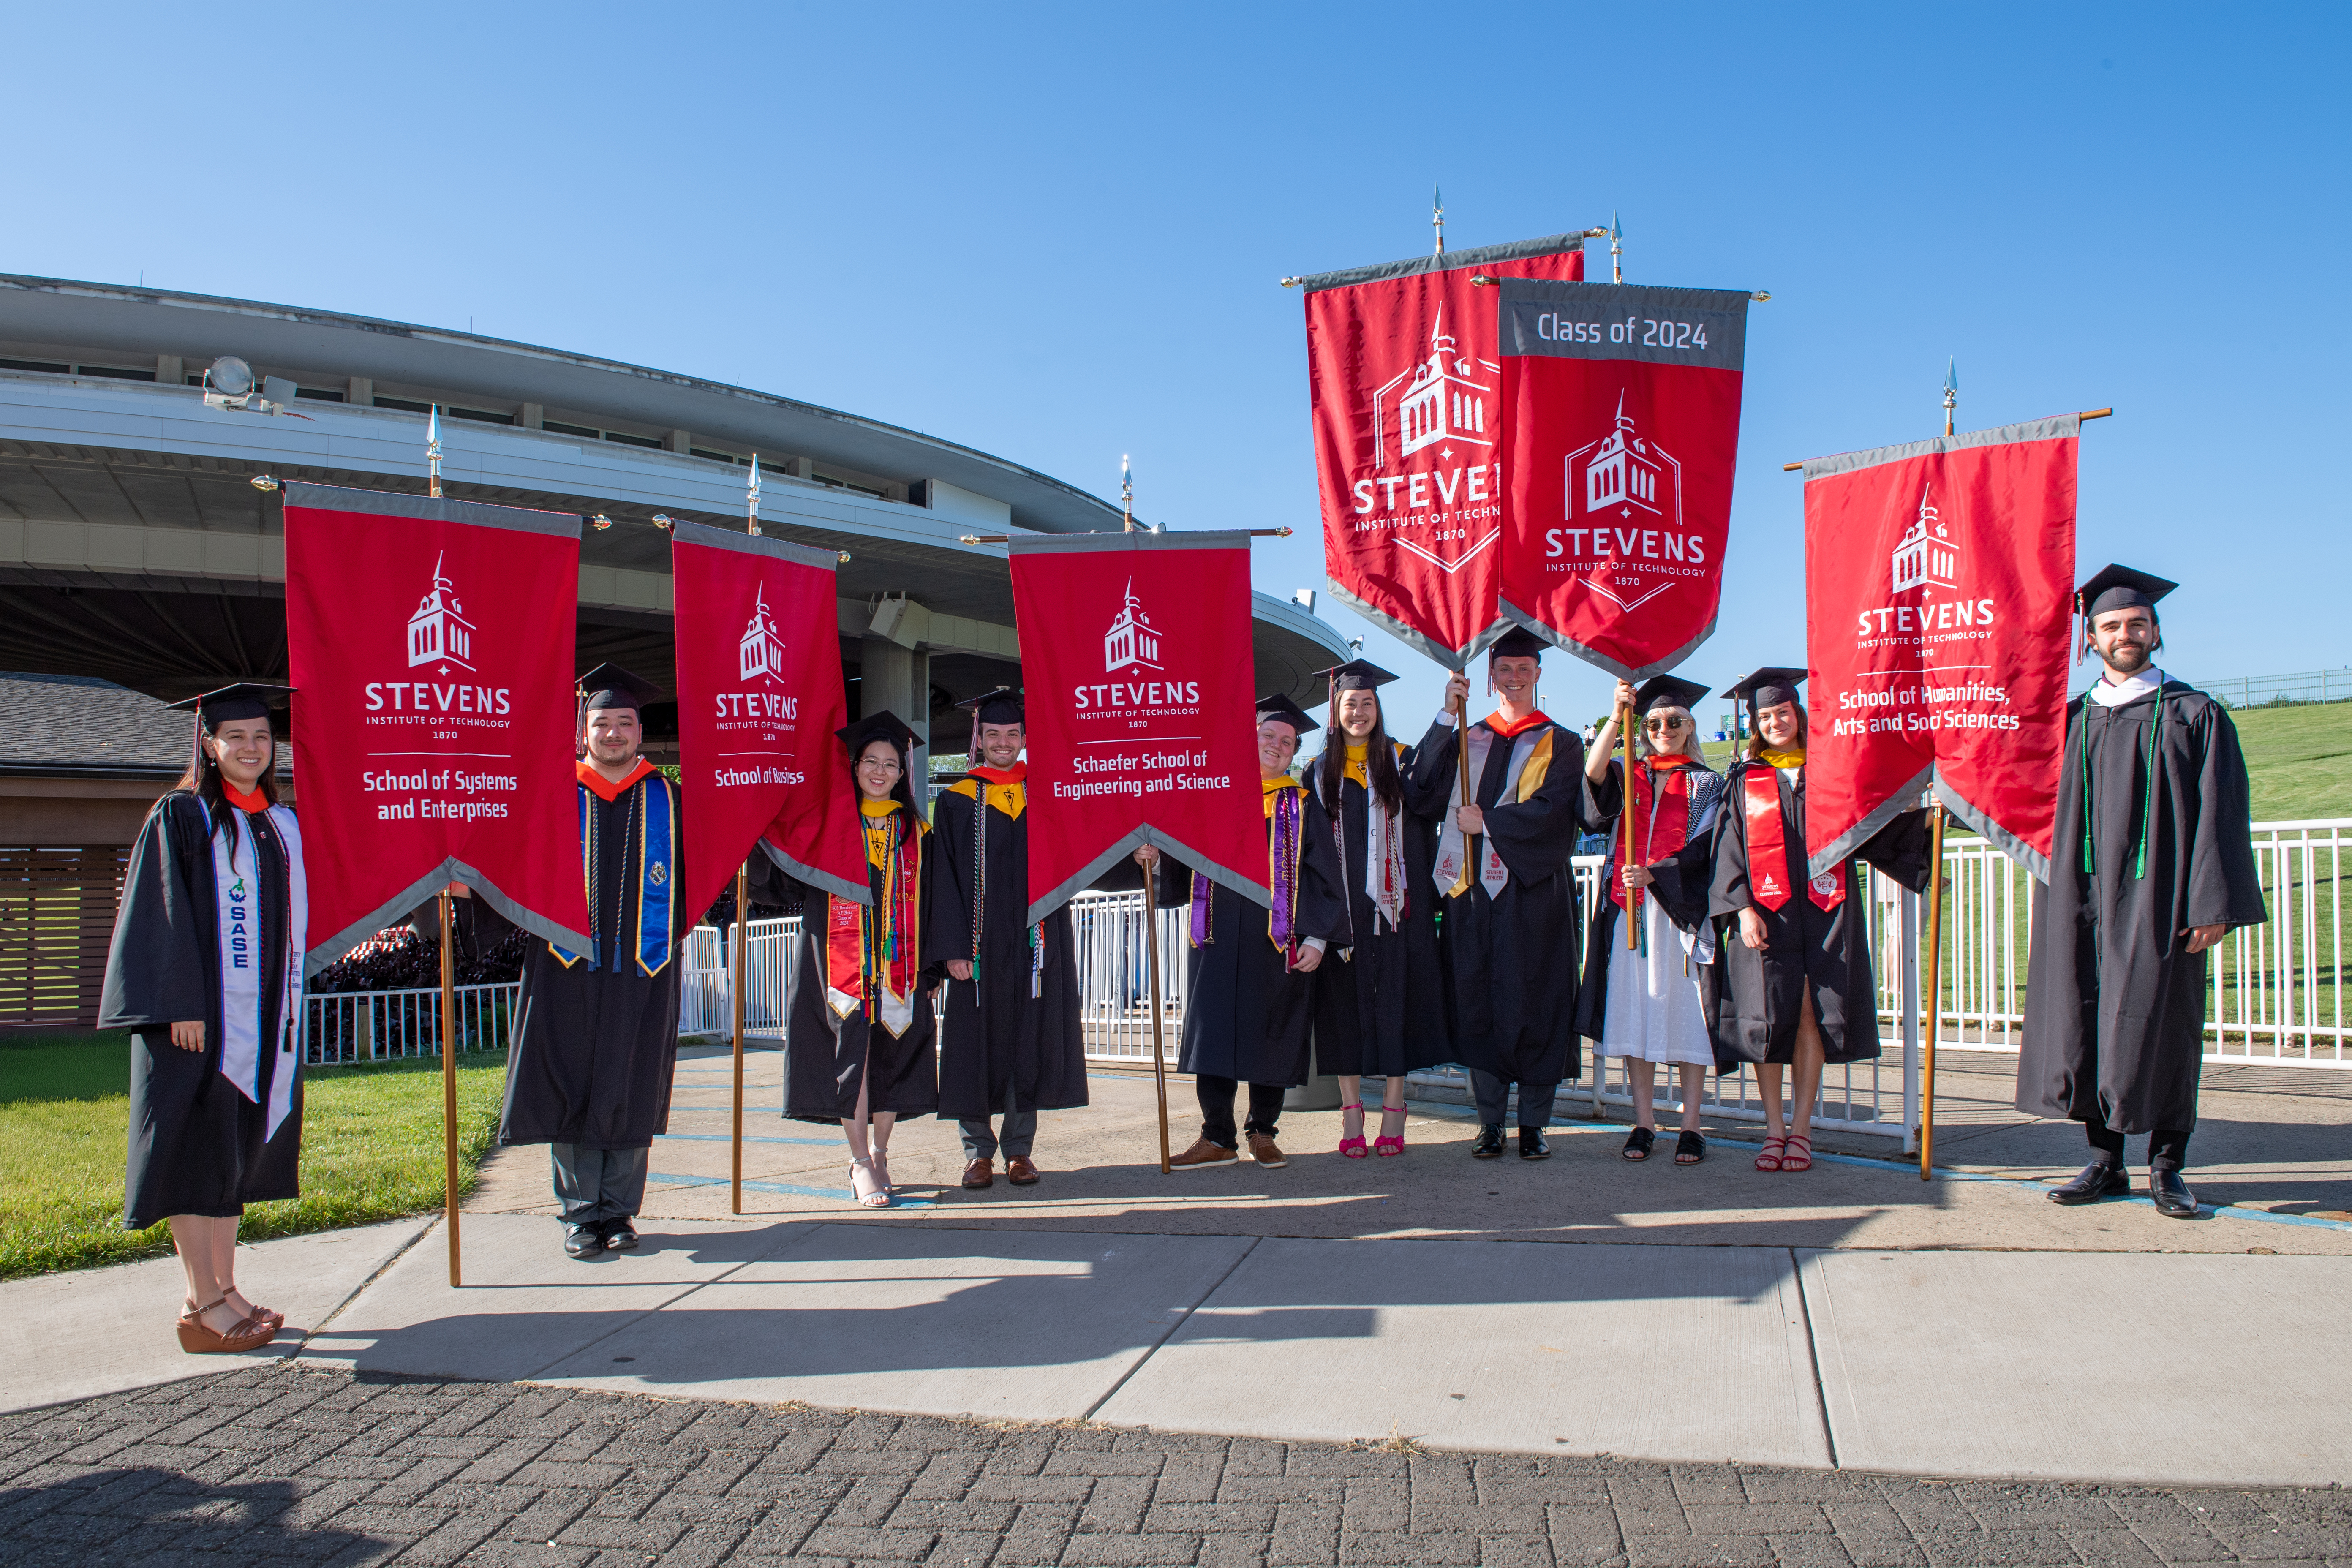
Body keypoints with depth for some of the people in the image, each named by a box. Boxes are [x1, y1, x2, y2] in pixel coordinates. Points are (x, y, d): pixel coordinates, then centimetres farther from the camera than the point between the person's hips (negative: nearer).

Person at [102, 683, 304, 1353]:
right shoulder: (181, 817, -5)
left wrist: (289, 1010, 15)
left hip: (262, 1015, 7)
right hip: (199, 1013, -6)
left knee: (238, 1148, 10)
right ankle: (204, 1306, -1)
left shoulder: (284, 825, 13)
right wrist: (182, 1007, -18)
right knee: (198, 1148, -5)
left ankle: (223, 1291, 16)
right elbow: (164, 916, -11)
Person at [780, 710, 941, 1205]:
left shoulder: (915, 830, 11)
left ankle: (879, 1155, 19)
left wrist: (932, 966, 6)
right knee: (852, 1050, -7)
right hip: (843, 956, -2)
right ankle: (861, 1163, 0)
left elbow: (929, 900, 11)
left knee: (892, 1053, 4)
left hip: (899, 959, 2)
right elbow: (796, 881, 5)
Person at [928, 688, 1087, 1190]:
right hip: (980, 943, -2)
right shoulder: (957, 802, 4)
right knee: (977, 1042, 1)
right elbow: (945, 880, -2)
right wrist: (951, 947, -10)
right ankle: (978, 1152, 13)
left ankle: (1020, 1149, 14)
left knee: (1031, 1041, 4)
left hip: (1036, 941, 2)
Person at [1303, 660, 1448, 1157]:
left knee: (1395, 999, -1)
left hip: (1395, 905, -1)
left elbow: (1423, 829, 1)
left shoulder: (1401, 761, 7)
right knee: (1345, 1002, 1)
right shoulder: (1320, 772, 8)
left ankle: (1393, 1115, 5)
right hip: (1341, 906, 1)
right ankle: (1352, 1115, 7)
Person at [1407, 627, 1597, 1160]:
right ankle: (1490, 1121, 12)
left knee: (1534, 1006, -1)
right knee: (1479, 1006, 3)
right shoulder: (1465, 740, 15)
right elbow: (1422, 792, -2)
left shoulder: (1561, 745, 9)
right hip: (1472, 891, 2)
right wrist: (1446, 718, -7)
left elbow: (1552, 811, -6)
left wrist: (1488, 823, -9)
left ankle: (1534, 1124, 8)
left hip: (1534, 893, -2)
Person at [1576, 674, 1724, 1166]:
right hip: (1628, 908, 2)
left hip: (1682, 910, -2)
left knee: (1686, 1015, -3)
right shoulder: (1630, 775, 14)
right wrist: (1617, 714, -19)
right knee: (1634, 1014, 2)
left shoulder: (1708, 785, 8)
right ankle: (1644, 1121, 9)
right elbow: (1593, 774, -10)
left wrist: (1654, 874, -19)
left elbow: (1701, 850, -4)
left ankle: (1690, 1125, 4)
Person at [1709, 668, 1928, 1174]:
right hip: (1767, 914, 0)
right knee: (1769, 1017, -3)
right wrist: (1743, 909, -7)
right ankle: (1775, 1129, 6)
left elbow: (1872, 832, 11)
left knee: (1812, 1015, -4)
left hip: (1824, 912, 0)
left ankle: (1801, 1130, 5)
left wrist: (1921, 818, -4)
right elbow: (1730, 851, 4)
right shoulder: (1744, 780, 9)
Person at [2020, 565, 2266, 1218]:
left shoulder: (2195, 715, 3)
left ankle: (2166, 1167, 14)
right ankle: (2105, 1162, 15)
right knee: (2087, 1027, 4)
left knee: (2159, 1025, 0)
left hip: (2155, 900, -3)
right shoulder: (2073, 720, 13)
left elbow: (2219, 814, -2)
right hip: (2085, 902, 3)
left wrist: (2212, 903, -11)